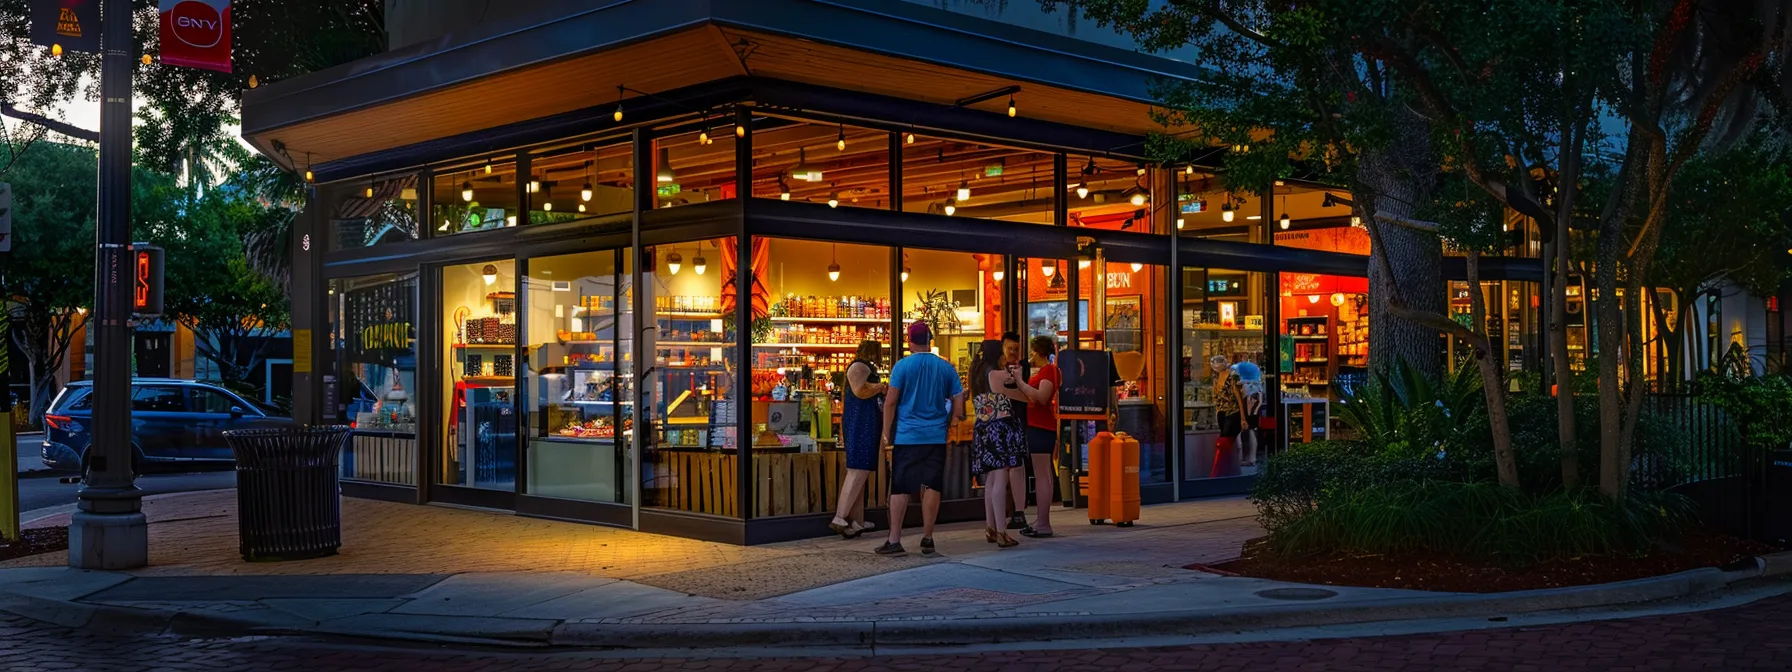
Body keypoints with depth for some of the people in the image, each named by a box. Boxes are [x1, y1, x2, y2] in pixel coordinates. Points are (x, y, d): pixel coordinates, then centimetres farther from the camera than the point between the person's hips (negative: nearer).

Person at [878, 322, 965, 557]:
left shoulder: (902, 366, -4)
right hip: (936, 436, 2)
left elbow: (890, 401, -6)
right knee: (932, 487, 8)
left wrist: (887, 432, 2)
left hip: (907, 436, -2)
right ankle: (927, 539, 13)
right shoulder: (946, 368, 4)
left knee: (900, 489, 1)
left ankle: (894, 541, -1)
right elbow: (958, 403, 4)